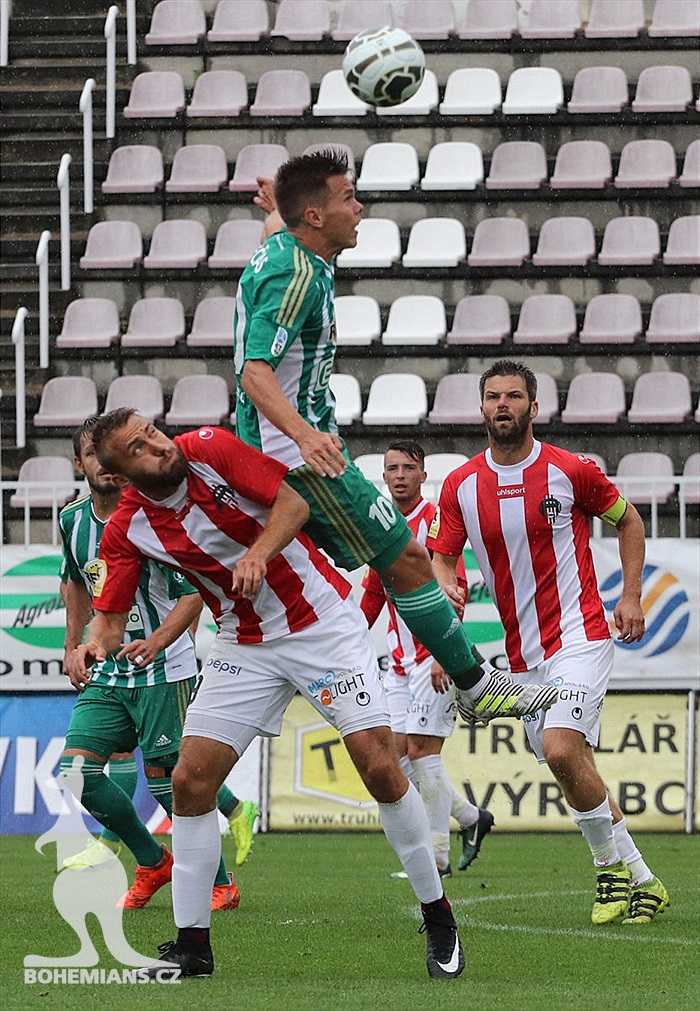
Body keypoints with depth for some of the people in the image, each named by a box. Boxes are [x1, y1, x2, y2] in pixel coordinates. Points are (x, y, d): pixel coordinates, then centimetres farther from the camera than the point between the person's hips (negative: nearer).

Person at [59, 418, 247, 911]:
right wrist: (73, 647, 20)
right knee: (77, 770, -5)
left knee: (163, 776, -7)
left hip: (163, 671, -6)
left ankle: (220, 884, 9)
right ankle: (153, 861, 13)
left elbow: (193, 592, -17)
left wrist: (157, 641, -32)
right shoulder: (73, 520, 5)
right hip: (106, 673, 6)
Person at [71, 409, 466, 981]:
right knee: (191, 779, -7)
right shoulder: (127, 530, -7)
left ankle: (438, 919, 1)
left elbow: (295, 502, -16)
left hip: (325, 624, -4)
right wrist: (96, 644, -29)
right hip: (245, 648, 4)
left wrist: (259, 553, -33)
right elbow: (111, 617, -6)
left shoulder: (210, 449, -15)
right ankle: (192, 944, 4)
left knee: (379, 765, -13)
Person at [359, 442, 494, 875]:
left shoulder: (435, 521, -11)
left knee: (421, 750, -10)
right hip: (401, 657, 8)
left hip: (435, 656, -8)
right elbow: (372, 594, 22)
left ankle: (438, 857, -4)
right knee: (399, 750, 4)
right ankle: (471, 816, 20)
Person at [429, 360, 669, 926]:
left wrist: (631, 596, 0)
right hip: (523, 655, 5)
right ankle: (641, 881, 21)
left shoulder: (571, 472, -6)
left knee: (560, 750, -24)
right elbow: (441, 559, 5)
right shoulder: (461, 486, 2)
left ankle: (612, 864, -7)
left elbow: (627, 520, 8)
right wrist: (447, 588, -19)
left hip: (578, 635, -5)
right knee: (575, 771, 8)